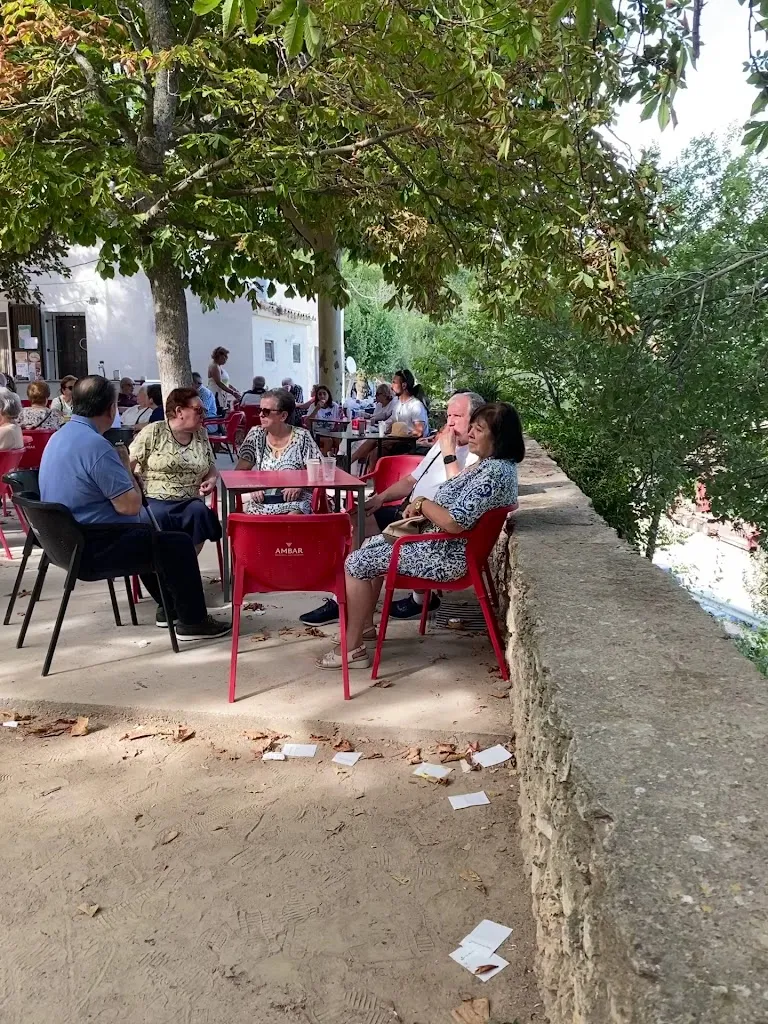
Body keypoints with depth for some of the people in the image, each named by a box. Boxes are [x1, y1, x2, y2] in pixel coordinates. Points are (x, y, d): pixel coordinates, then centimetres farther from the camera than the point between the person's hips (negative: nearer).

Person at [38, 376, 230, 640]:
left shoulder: (59, 437, 7)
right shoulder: (96, 445, -24)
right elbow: (131, 506, -22)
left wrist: (119, 465, 6)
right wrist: (125, 465, -8)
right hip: (92, 548, -10)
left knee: (148, 534, 29)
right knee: (178, 543, -3)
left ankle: (169, 607, 37)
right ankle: (193, 622, 8)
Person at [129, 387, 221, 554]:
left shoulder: (201, 435, 14)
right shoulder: (153, 432, 0)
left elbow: (211, 468, 22)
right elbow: (127, 464, -3)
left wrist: (211, 480, -1)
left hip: (190, 502, 4)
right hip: (154, 500, -3)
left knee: (199, 512, -28)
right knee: (157, 516, -35)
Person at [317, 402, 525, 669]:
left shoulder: (494, 472, -26)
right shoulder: (491, 464, 8)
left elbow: (454, 522, -32)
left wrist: (422, 503, -15)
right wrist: (424, 510, 2)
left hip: (445, 556, -11)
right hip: (439, 543, 11)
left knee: (356, 563, -7)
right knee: (370, 547, 20)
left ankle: (352, 649, 3)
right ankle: (365, 625, 28)